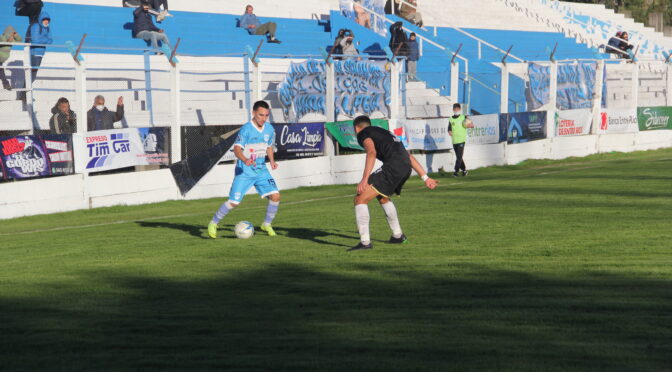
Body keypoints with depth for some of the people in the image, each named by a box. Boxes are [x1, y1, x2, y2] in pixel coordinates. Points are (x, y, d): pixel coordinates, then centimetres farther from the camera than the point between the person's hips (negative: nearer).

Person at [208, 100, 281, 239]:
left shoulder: (269, 129, 2)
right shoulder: (246, 129, -17)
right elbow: (237, 149, -27)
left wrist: (272, 160, 1)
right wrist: (246, 160, -46)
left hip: (261, 170, 5)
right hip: (244, 171, -5)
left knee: (275, 195, -9)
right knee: (233, 202, -8)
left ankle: (267, 224, 13)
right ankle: (213, 223, 14)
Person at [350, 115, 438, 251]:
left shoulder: (363, 134, 10)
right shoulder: (385, 133, 35)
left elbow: (372, 152, -13)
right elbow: (408, 156, 32)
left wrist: (365, 179, -21)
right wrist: (425, 178, 32)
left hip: (392, 167, -8)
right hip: (406, 167, 8)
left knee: (360, 200, -6)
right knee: (382, 198, 34)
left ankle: (365, 242, -14)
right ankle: (398, 235, 42)